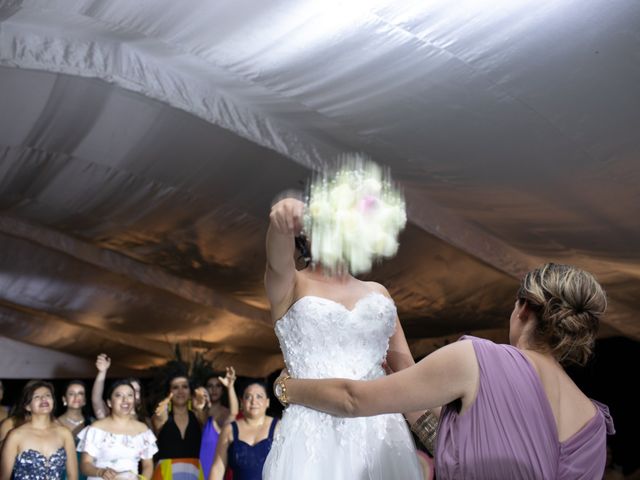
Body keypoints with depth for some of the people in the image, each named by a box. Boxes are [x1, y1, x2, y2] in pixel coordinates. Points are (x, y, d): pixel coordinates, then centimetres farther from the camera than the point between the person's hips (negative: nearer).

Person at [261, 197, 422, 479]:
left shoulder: (377, 292, 13)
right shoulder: (289, 286, 2)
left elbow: (405, 365, 14)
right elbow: (279, 261, -21)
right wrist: (282, 224, -43)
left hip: (381, 433, 4)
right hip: (315, 435, -3)